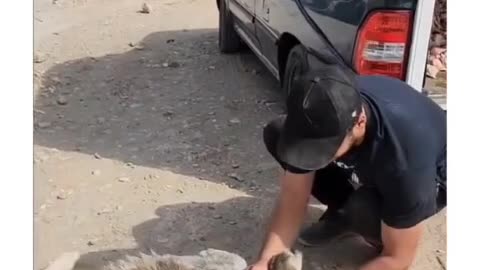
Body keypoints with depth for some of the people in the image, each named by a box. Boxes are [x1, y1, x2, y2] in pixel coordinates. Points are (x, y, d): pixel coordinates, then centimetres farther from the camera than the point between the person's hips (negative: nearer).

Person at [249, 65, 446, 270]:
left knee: (362, 208, -38)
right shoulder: (320, 118, -29)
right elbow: (293, 198, -20)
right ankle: (343, 212, 4)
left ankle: (383, 238, -2)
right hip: (363, 166, 5)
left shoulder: (404, 158, -42)